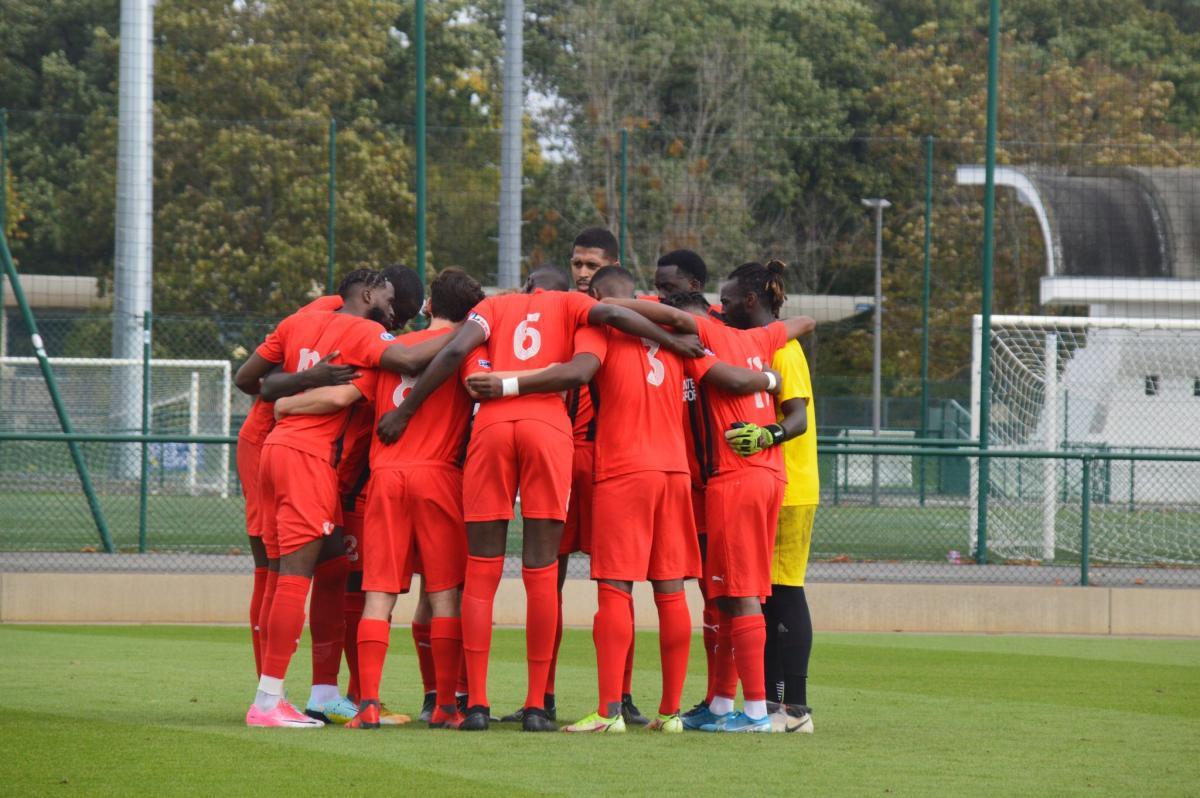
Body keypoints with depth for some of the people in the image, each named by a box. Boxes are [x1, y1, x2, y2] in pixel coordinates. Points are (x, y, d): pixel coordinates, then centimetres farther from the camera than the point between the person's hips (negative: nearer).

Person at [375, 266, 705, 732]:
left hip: (491, 424, 1)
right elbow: (612, 315, 1)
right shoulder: (567, 305, 20)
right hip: (548, 426, -1)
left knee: (481, 572, 3)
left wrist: (405, 411, 8)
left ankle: (476, 704, -2)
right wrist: (672, 343, 13)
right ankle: (536, 707, 1)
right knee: (541, 572, 3)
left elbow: (456, 350, 5)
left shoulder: (494, 306, 21)